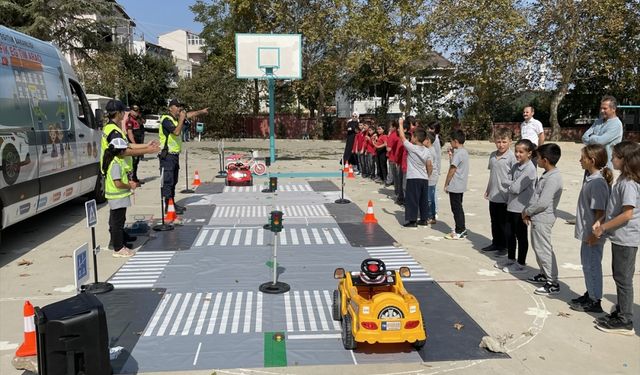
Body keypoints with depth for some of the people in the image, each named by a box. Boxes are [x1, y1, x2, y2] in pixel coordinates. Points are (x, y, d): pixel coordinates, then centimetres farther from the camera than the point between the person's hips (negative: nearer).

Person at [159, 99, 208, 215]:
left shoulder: (177, 117, 12)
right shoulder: (166, 119, -14)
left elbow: (189, 114, 30)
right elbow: (177, 132, -27)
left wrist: (201, 111, 32)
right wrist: (181, 119, -19)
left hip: (175, 154, 10)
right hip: (167, 155, -10)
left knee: (173, 181, 15)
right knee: (168, 181, -8)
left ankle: (172, 203, 24)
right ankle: (168, 206, -6)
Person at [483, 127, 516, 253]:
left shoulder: (512, 157, -14)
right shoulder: (492, 155, 7)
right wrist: (487, 190, 19)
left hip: (505, 196, -7)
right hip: (493, 196, 7)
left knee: (504, 223, 5)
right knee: (494, 222, 17)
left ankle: (505, 246, 18)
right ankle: (496, 243, 31)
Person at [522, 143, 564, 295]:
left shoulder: (553, 179, -22)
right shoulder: (547, 175, 9)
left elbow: (542, 203, -24)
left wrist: (527, 211, -11)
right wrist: (528, 211, 8)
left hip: (543, 219, -10)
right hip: (538, 218, 10)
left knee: (544, 249, -4)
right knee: (538, 247, 21)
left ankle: (552, 283, 3)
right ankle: (544, 273, 36)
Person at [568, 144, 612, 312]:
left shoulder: (597, 183, -22)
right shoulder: (591, 179, 8)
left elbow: (600, 211, -23)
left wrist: (594, 234, -20)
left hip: (593, 234, -10)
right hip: (587, 232, 10)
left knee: (592, 265, 1)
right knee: (588, 265, 19)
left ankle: (595, 301, 12)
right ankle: (590, 294, 33)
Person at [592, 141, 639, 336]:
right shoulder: (623, 180, 8)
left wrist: (603, 227, -17)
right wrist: (602, 222, 2)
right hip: (620, 237, 9)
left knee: (623, 279, 0)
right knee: (620, 277, 18)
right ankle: (620, 312, 30)